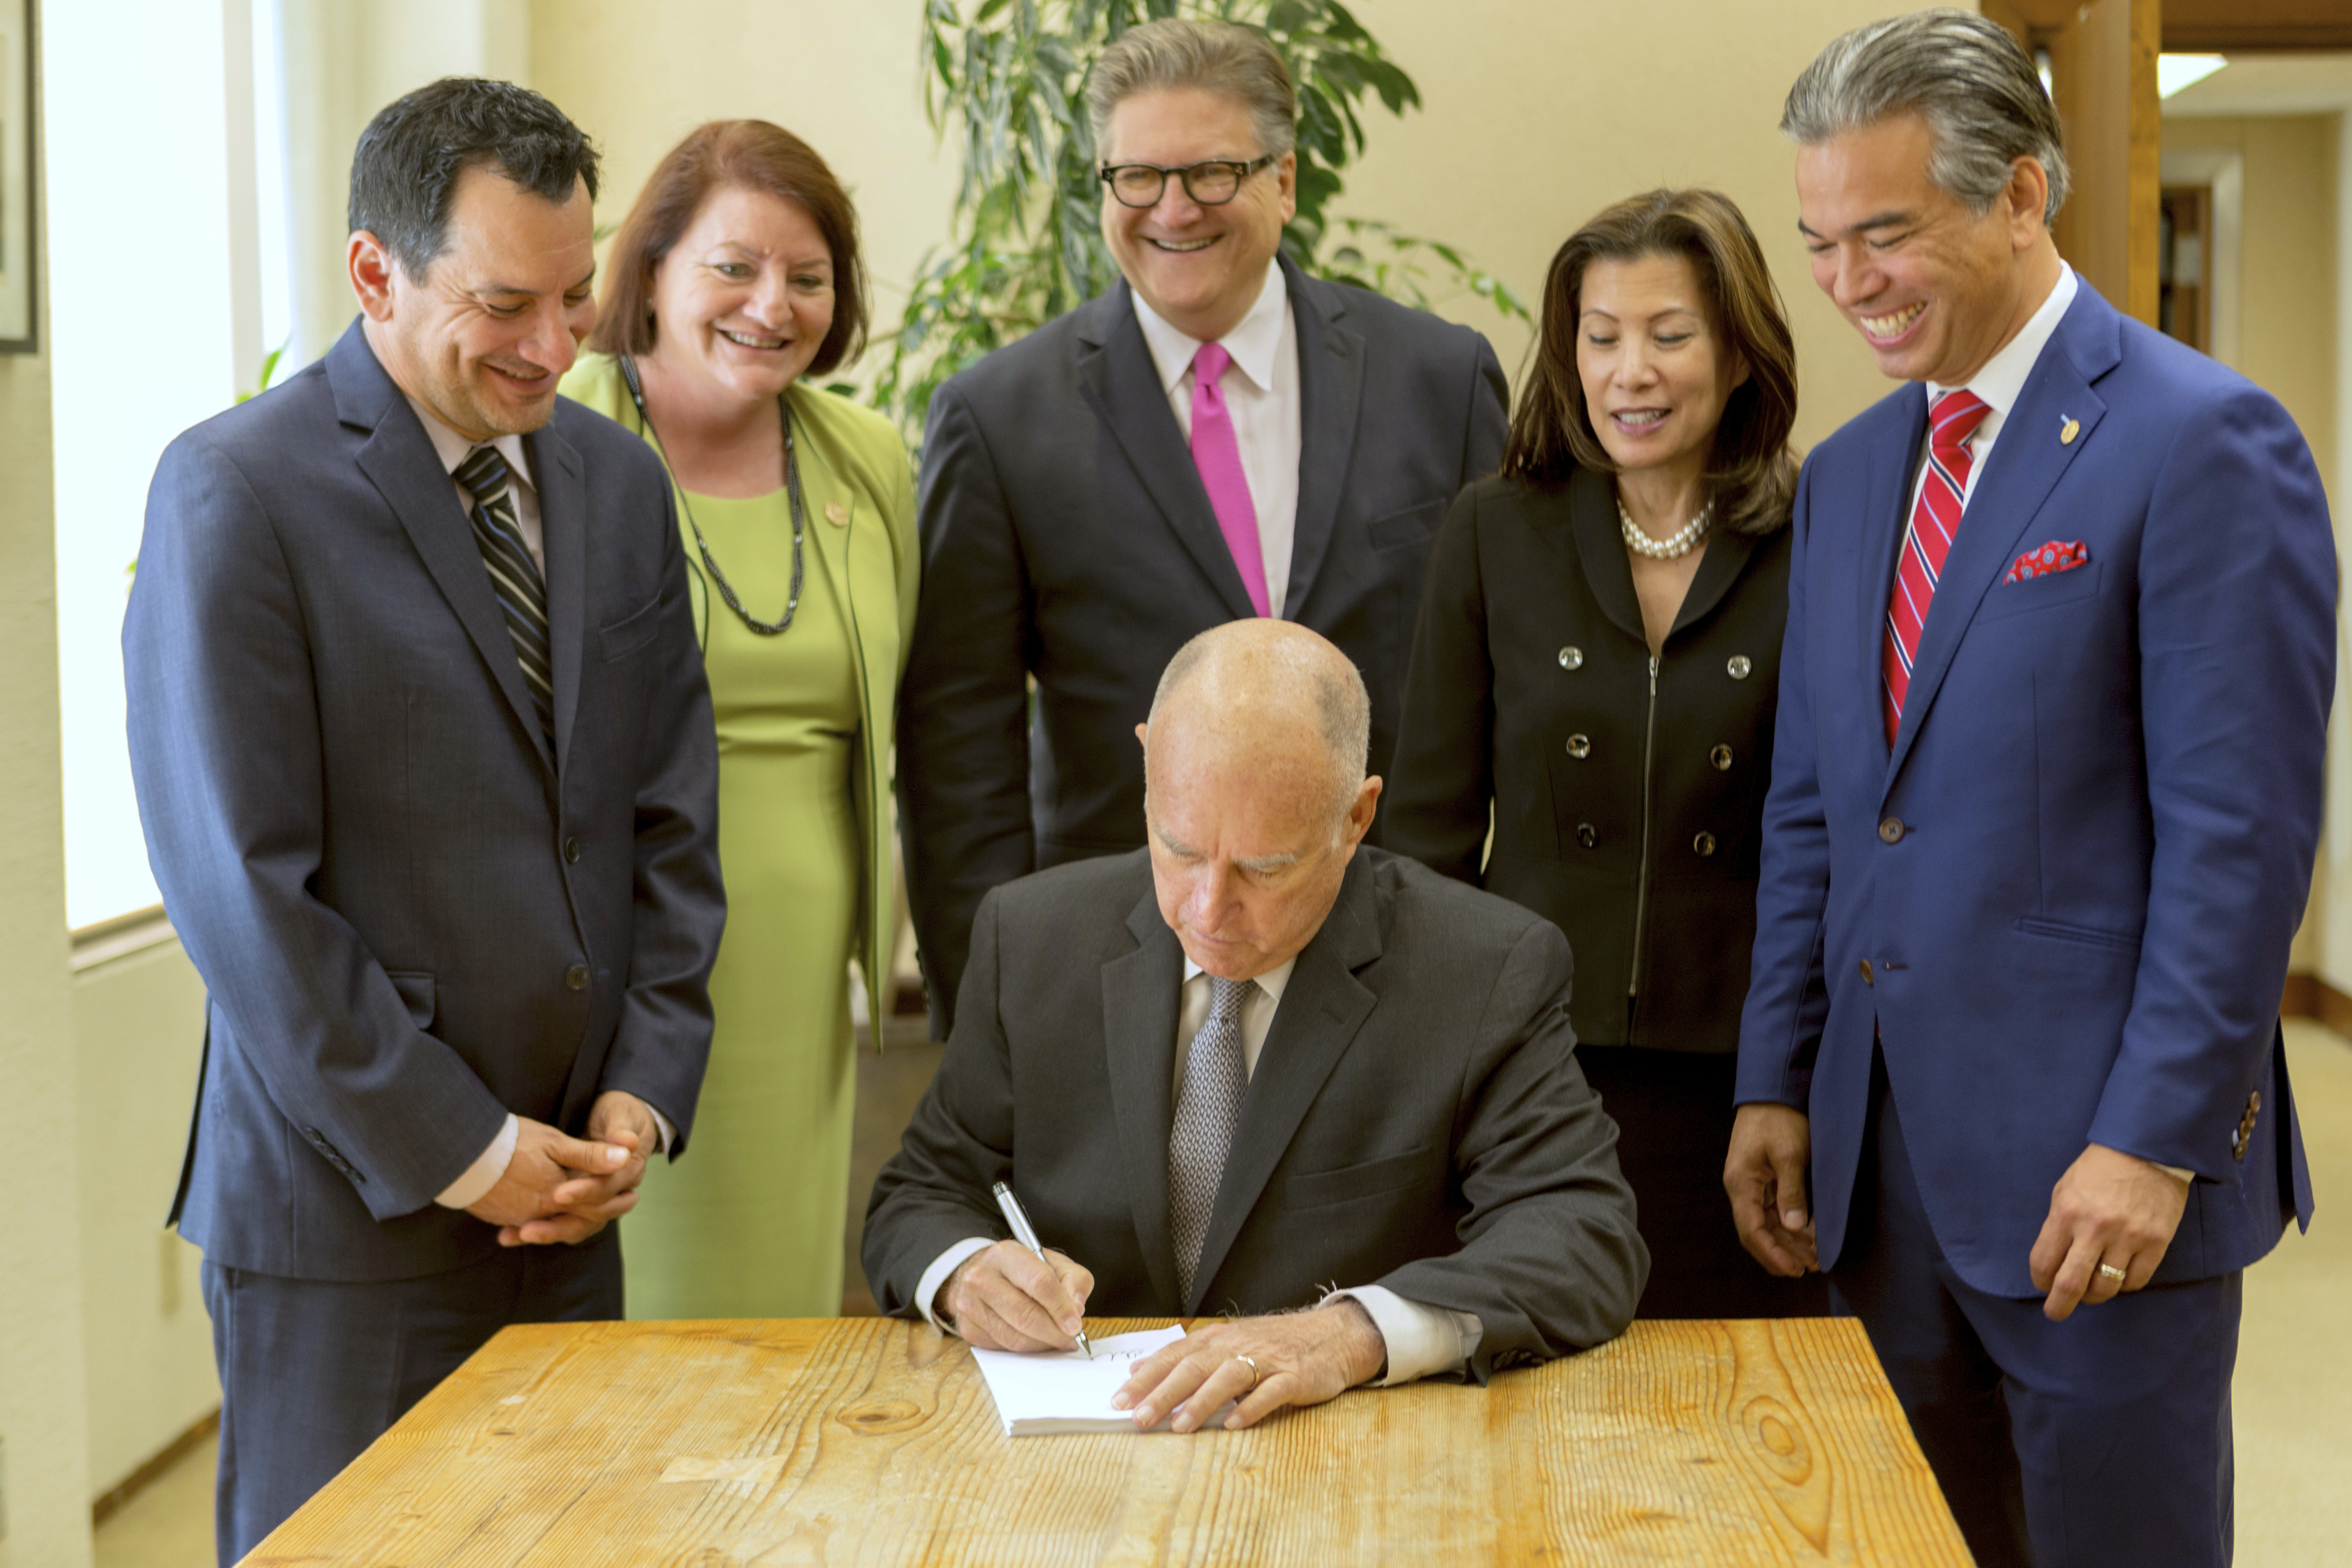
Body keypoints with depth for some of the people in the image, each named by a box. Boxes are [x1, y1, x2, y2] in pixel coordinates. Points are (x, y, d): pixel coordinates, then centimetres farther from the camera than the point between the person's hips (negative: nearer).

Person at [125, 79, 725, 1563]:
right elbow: (240, 885, -14)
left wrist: (640, 1099, 1)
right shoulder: (236, 492, -10)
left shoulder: (618, 481, 9)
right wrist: (459, 1152, -13)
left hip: (572, 1200, 6)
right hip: (348, 1206, -5)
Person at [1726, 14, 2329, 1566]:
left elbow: (2240, 828, -14)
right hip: (1881, 1159, 6)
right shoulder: (1846, 476, 13)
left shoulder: (2202, 440, -10)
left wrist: (2155, 1144, -17)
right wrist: (1777, 1086, 11)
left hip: (2101, 1163, -6)